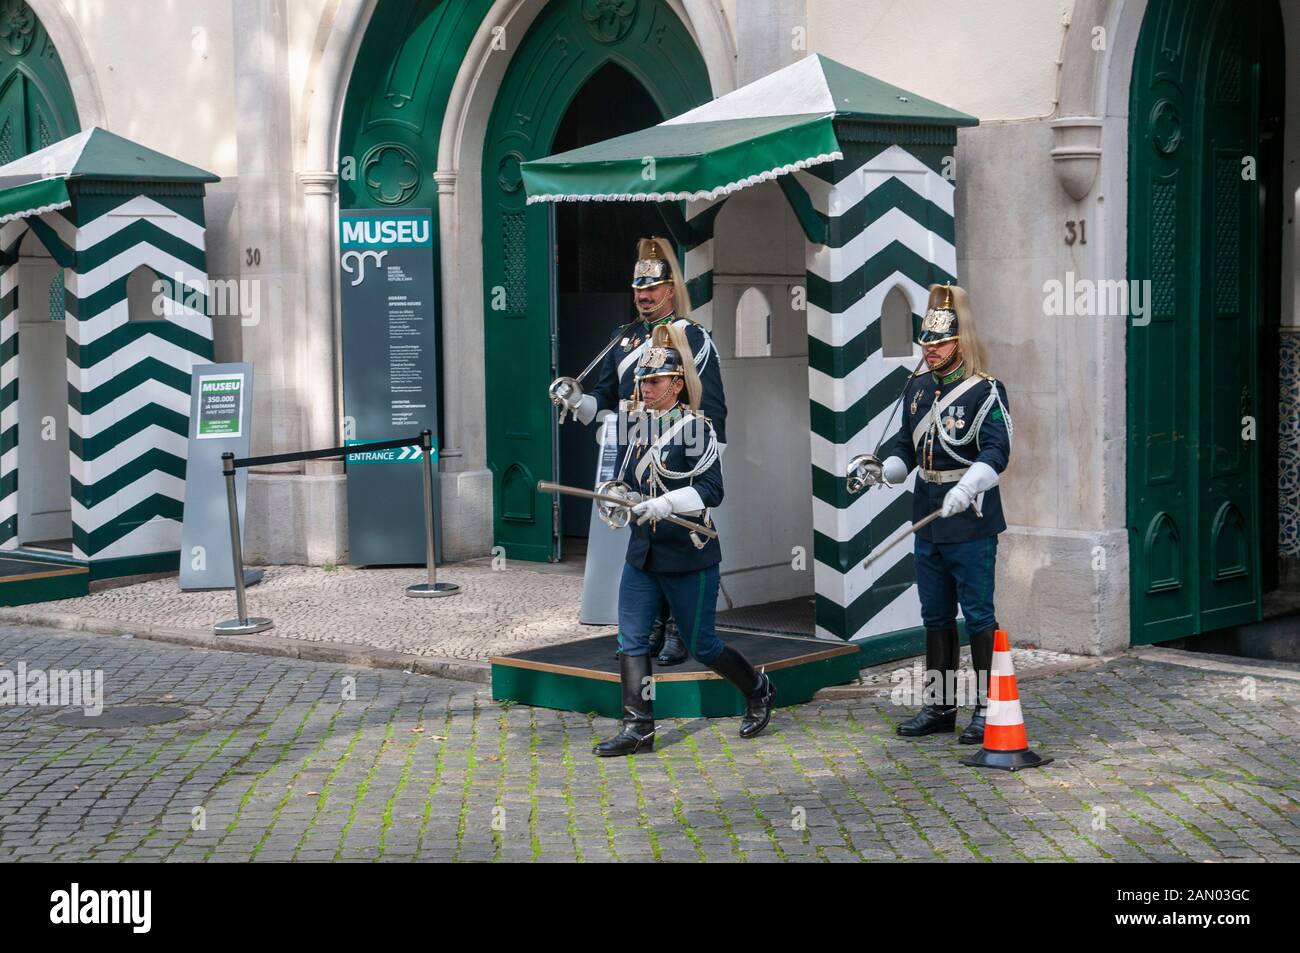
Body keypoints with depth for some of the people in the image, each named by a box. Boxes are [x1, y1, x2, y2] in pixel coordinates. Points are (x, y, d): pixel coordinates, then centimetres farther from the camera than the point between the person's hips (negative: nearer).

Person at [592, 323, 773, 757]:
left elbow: (710, 489, -20)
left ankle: (758, 689, 29)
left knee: (700, 645, 4)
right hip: (642, 554, 6)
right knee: (631, 639, -2)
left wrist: (665, 504, -31)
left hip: (689, 556, -6)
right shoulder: (638, 428, 9)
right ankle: (637, 728, 2)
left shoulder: (695, 427, -11)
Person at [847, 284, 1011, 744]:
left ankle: (987, 709, 7)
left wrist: (966, 489, -34)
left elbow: (996, 452, -19)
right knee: (936, 617, 14)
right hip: (927, 520, 7)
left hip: (971, 522, -7)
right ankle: (939, 706, 23)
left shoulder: (985, 391, -10)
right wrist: (883, 470, -1)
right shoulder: (916, 388, 12)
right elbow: (906, 443, 18)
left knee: (978, 616, -1)